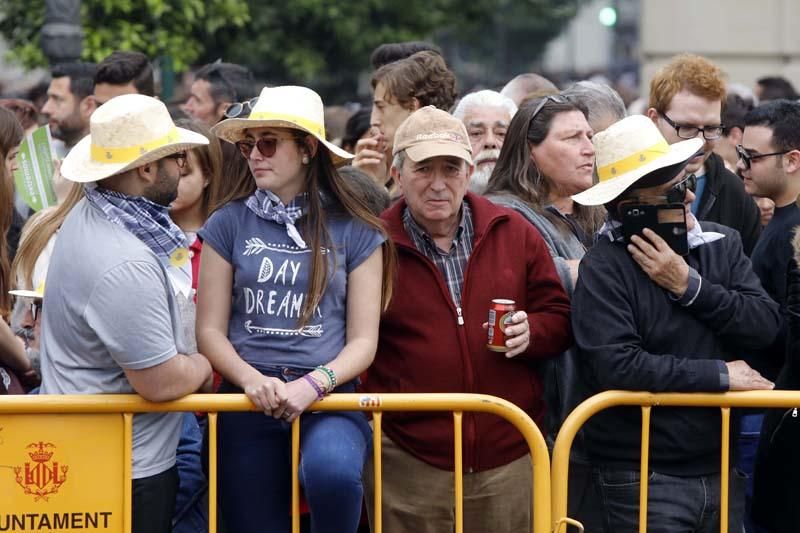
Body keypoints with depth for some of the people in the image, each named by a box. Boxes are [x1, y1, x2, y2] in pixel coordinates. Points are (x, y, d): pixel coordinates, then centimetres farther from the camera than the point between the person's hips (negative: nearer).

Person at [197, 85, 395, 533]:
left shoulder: (355, 232, 4)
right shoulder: (229, 225, 7)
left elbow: (363, 341, 2)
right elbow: (210, 331, 5)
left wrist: (312, 385, -16)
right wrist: (251, 379, -15)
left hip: (328, 397, -2)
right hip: (250, 403, 2)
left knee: (332, 471, -35)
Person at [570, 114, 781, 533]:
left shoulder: (722, 244, 5)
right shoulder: (603, 268, -12)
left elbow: (766, 326, -4)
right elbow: (618, 366, -22)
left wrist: (689, 286, -15)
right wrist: (721, 376, -13)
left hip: (721, 467, 5)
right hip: (644, 480, -5)